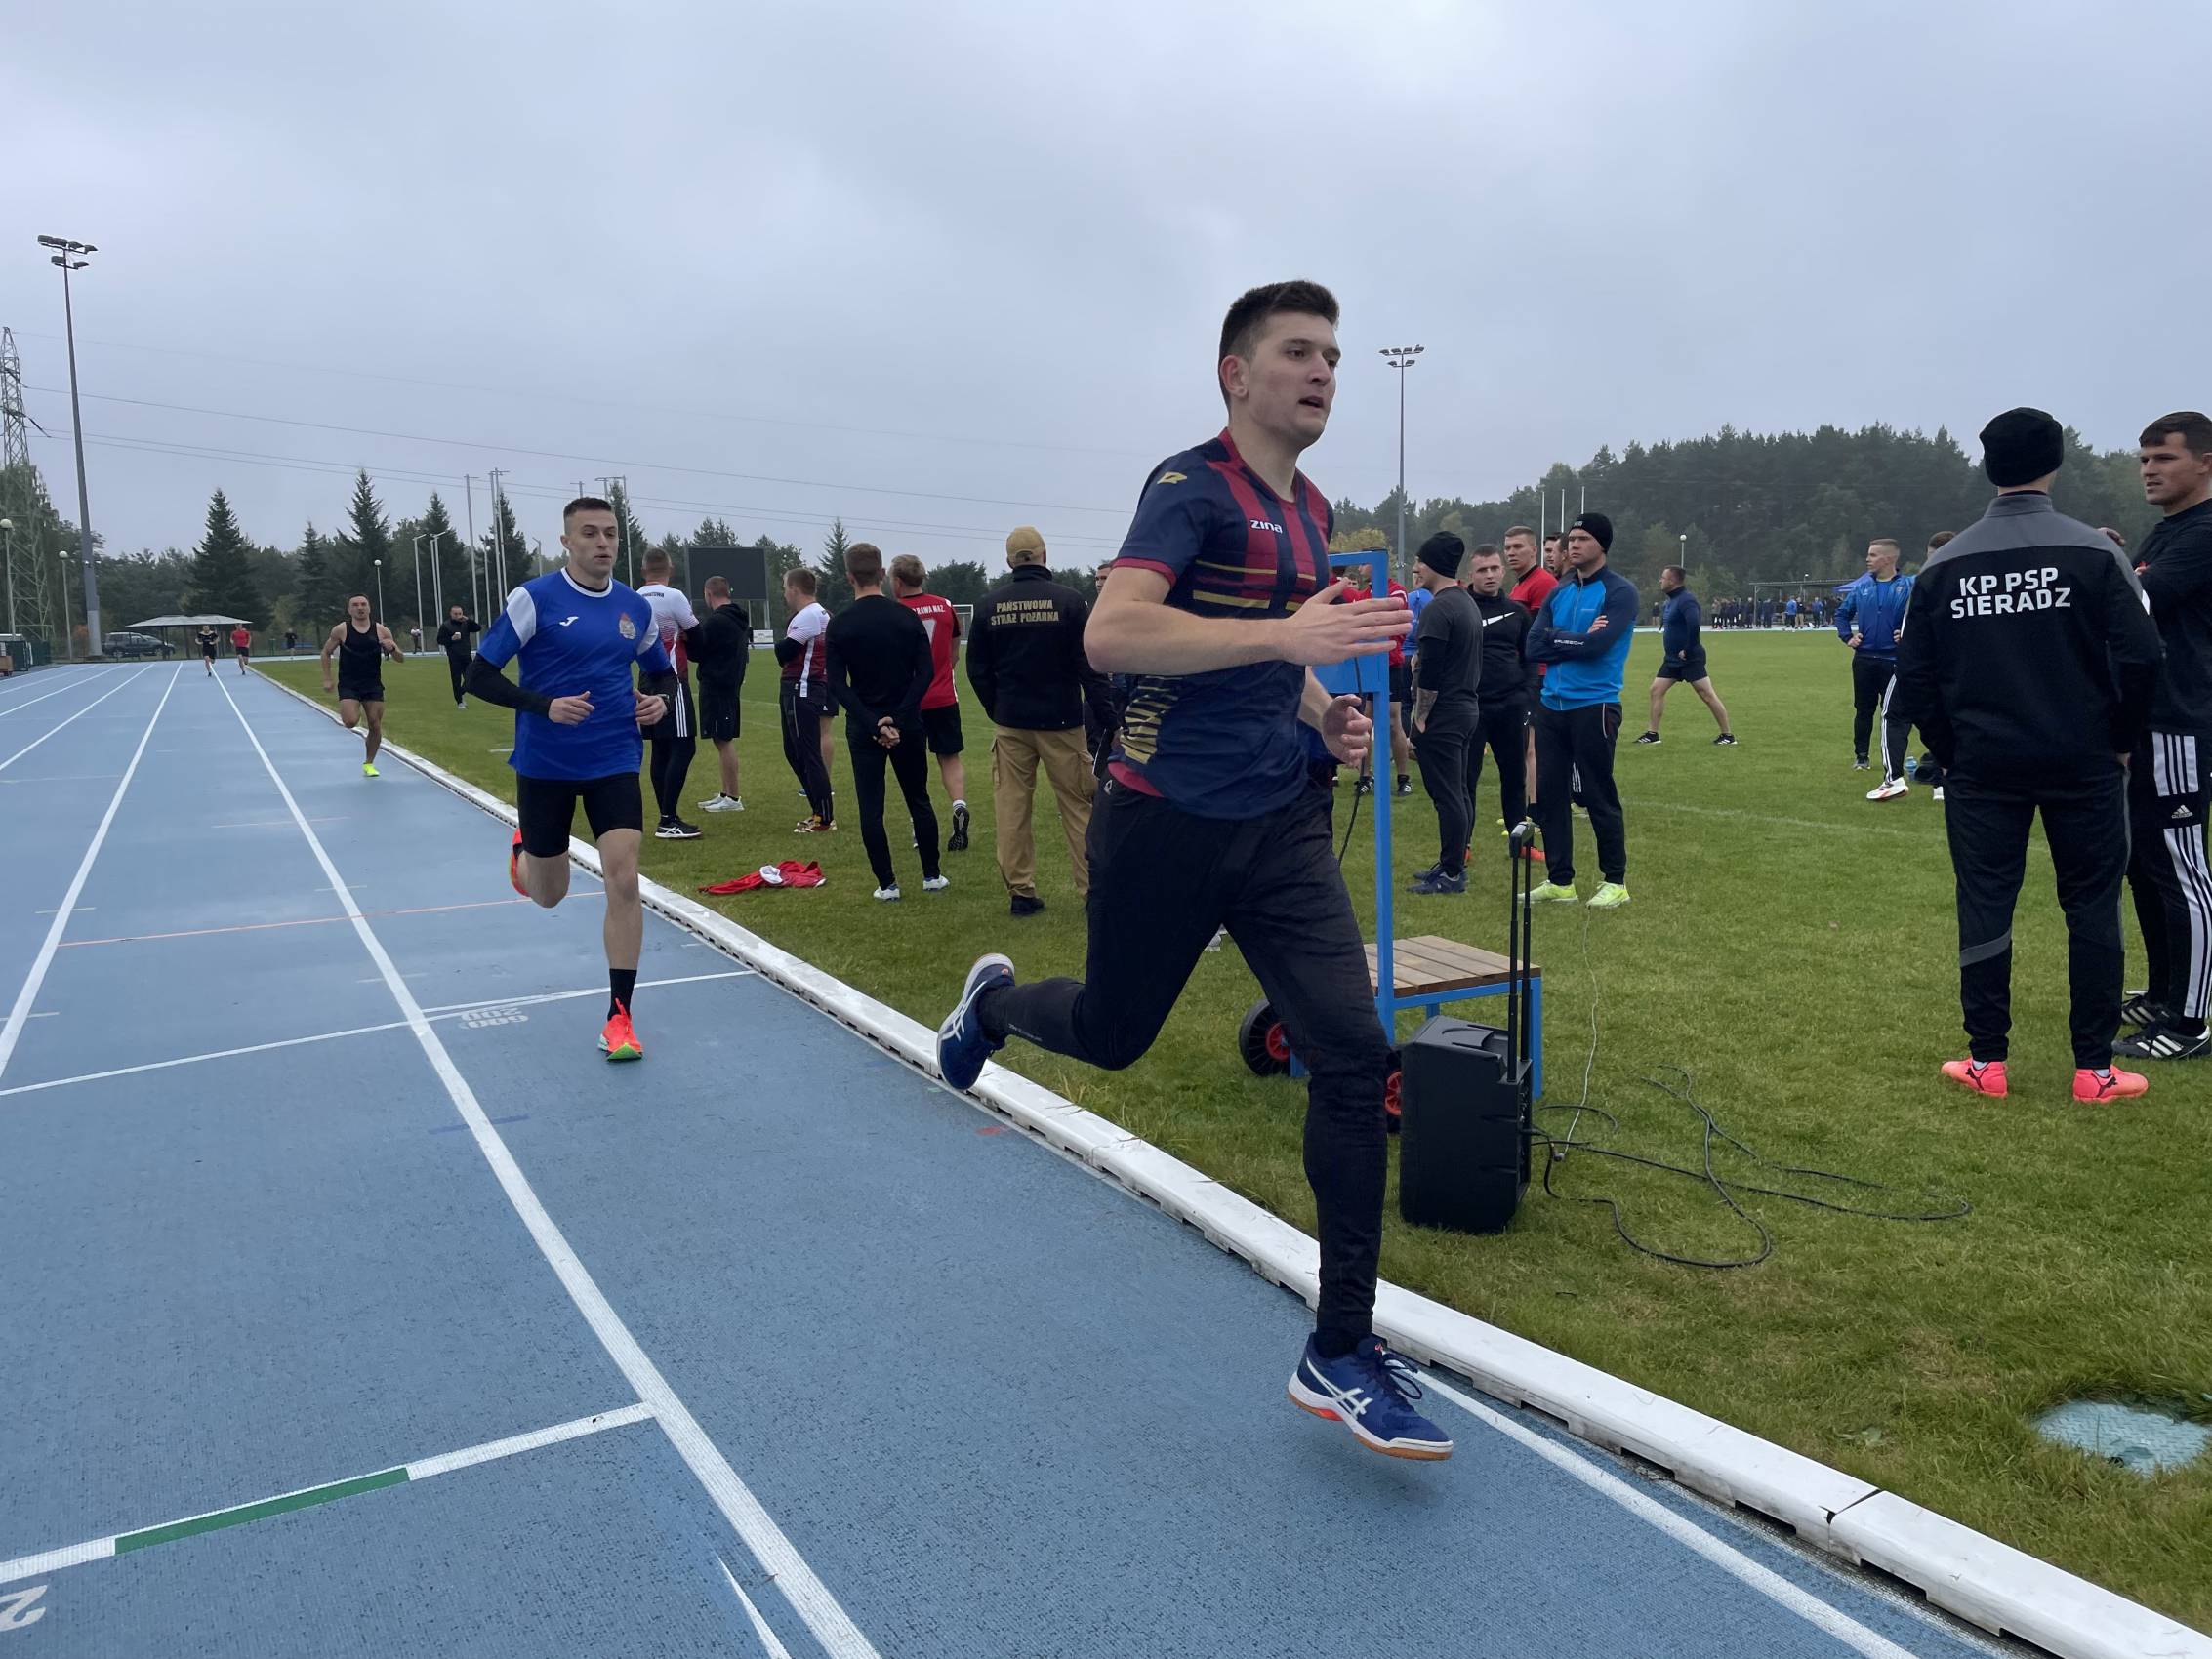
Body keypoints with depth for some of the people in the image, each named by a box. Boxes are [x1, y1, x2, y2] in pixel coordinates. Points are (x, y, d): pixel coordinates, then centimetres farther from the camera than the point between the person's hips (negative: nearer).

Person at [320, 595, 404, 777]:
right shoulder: (340, 630, -4)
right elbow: (326, 653, 9)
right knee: (351, 722, -21)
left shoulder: (381, 631, -1)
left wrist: (393, 648, -21)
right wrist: (326, 679, 4)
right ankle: (354, 712, 17)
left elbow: (400, 659, 1)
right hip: (348, 685, -2)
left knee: (375, 726, 1)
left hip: (373, 685, 2)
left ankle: (368, 763, 21)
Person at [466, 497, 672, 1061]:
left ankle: (619, 1016, -2)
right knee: (548, 895, 12)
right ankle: (523, 849, 52)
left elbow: (662, 671, 19)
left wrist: (657, 698, -4)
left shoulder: (636, 608, 3)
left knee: (623, 879, -13)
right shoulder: (534, 598, -10)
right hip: (544, 765, -2)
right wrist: (545, 705, -23)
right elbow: (479, 676, -10)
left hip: (615, 763, 2)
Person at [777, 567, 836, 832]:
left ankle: (825, 818, -3)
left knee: (809, 754, -7)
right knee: (793, 751, 15)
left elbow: (783, 653, -14)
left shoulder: (807, 616, -15)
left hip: (802, 691, -10)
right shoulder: (822, 614, 17)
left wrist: (779, 643, 6)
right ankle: (820, 810, 20)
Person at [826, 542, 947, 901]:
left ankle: (887, 884, 5)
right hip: (907, 723, 2)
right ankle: (932, 876, 18)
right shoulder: (906, 616, -2)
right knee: (919, 801, 14)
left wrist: (872, 725, -14)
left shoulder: (839, 624, -6)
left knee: (871, 808, 4)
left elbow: (837, 685, -12)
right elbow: (926, 672, -9)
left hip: (863, 727, -2)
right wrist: (898, 717, -12)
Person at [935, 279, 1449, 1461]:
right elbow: (1111, 633, -28)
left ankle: (1340, 1353, 5)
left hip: (1281, 822, 6)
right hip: (1170, 822, -6)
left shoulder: (1311, 511, 13)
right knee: (1109, 1034, 13)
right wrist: (1289, 636, -34)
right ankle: (993, 999, 52)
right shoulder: (1194, 485, -12)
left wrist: (1323, 714, 8)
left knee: (1353, 1054, -6)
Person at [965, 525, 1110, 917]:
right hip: (1061, 722, -2)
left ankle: (1020, 891, 9)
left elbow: (977, 668, 7)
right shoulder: (1068, 599, -8)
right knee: (1078, 804, 5)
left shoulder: (990, 604, 1)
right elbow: (1089, 665, -9)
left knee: (1011, 808, 7)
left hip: (1009, 723, 2)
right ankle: (1094, 888, 5)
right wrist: (1107, 718, -5)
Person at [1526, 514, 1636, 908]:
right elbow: (1534, 647, 1)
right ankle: (1559, 880, 18)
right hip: (1551, 705, 6)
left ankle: (1615, 882, 12)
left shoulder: (1619, 591, -6)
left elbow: (1597, 645, -19)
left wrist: (1555, 638, -5)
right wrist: (1577, 640, -11)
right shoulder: (1559, 592, 12)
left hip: (1594, 706, -6)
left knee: (1599, 795, 0)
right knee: (1549, 792, 8)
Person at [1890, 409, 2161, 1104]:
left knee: (1984, 906, 7)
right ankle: (2095, 1068, 13)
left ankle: (1986, 1060, 12)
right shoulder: (2093, 552, -7)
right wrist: (2121, 738, 4)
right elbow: (2140, 655, -10)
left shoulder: (1945, 563, 1)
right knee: (2092, 906, 9)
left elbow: (1914, 677, 2)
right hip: (2083, 762, -1)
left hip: (1982, 765, 1)